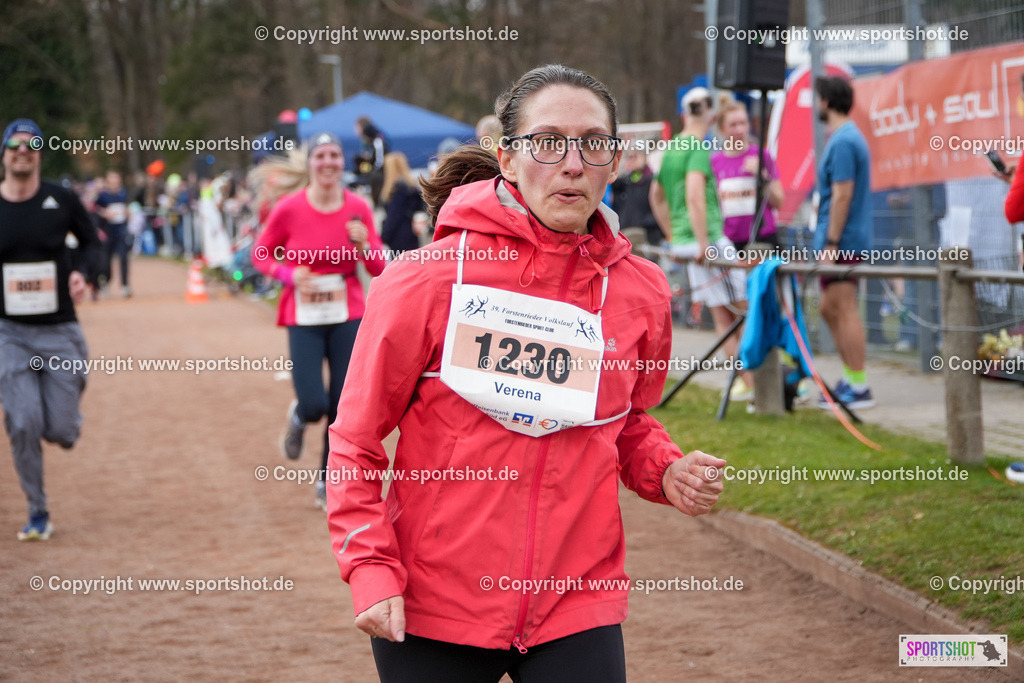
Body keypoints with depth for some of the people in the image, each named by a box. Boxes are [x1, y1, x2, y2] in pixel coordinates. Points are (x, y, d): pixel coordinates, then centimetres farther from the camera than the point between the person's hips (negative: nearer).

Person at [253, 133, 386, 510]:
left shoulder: (358, 208, -3)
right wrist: (289, 274, -14)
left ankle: (328, 484, 21)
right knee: (315, 404, -11)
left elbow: (379, 269, 2)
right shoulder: (289, 209, -8)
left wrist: (364, 244, -18)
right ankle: (298, 417, 28)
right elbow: (261, 254, 4)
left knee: (343, 407, 3)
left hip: (348, 315, 2)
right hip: (304, 319, -2)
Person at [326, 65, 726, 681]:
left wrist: (665, 471, -1)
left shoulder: (641, 291, 2)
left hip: (578, 605, 2)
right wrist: (371, 570, -10)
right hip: (427, 613, -2)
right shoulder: (429, 278, -8)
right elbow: (357, 438, -1)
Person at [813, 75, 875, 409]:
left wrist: (831, 244, -21)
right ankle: (851, 378, 20)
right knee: (830, 309, 16)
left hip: (842, 242, -10)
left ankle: (858, 388, -3)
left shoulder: (842, 142, -16)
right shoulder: (850, 137, 16)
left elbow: (842, 195, -21)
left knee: (845, 310, -6)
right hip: (843, 242, 10)